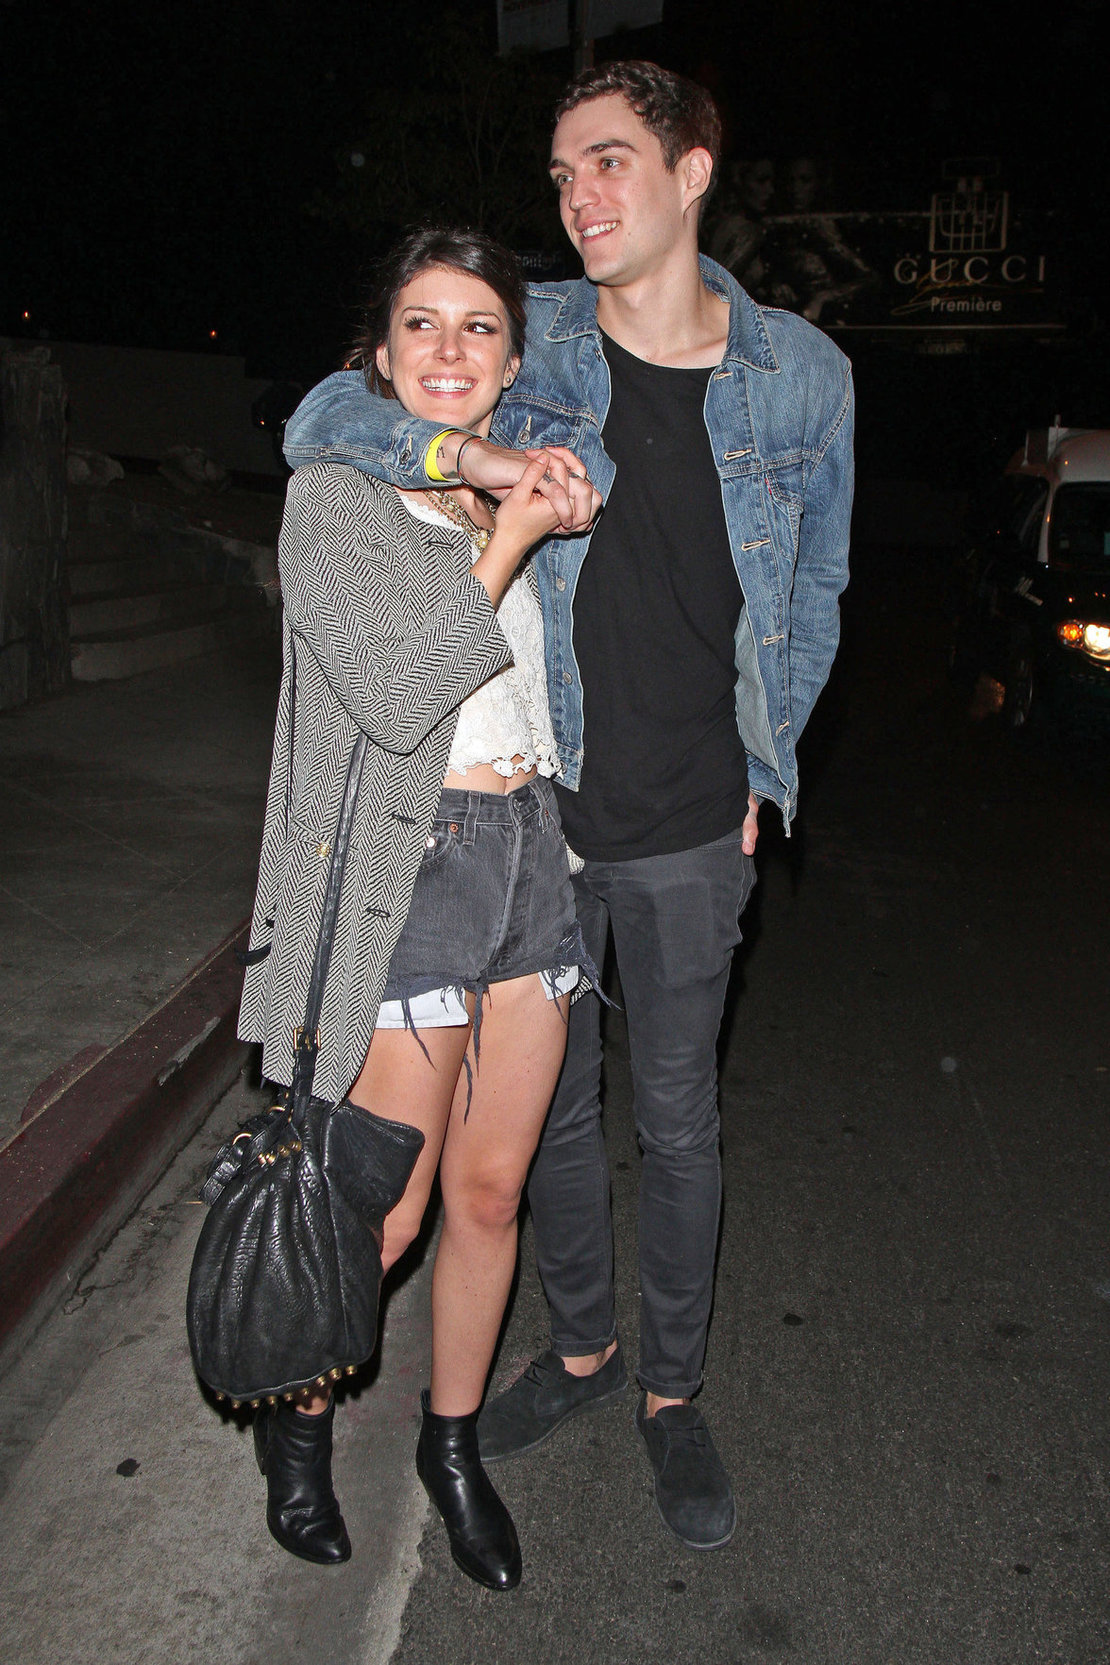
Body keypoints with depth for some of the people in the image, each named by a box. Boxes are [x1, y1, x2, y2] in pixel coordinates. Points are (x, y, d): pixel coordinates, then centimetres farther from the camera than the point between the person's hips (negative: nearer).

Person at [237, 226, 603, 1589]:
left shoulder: (522, 493, 14)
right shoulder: (335, 496, -5)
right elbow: (391, 695, -17)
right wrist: (503, 547, -15)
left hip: (528, 852, 6)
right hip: (408, 868, -6)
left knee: (491, 1188, 12)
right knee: (388, 1211, 2)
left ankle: (453, 1444, 33)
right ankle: (297, 1415, 32)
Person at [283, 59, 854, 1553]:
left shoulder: (802, 374, -2)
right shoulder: (530, 338, -2)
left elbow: (812, 590, 9)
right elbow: (321, 419, -4)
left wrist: (759, 768, 5)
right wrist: (477, 457, -22)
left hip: (692, 828, -1)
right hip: (533, 808, 1)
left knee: (677, 1118, 11)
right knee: (552, 1097, 15)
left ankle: (673, 1392, 32)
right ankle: (583, 1345, 39)